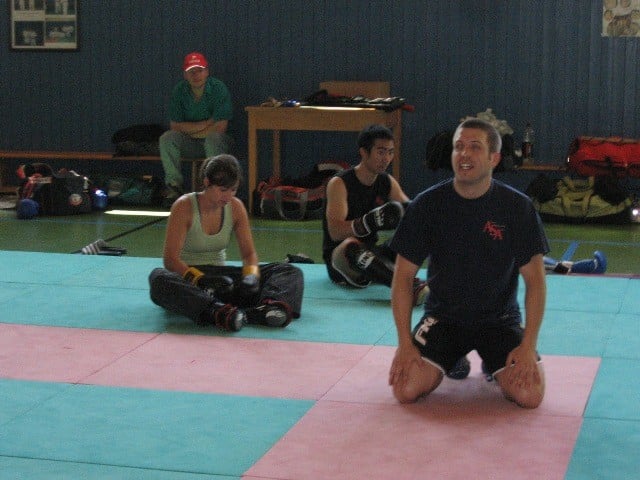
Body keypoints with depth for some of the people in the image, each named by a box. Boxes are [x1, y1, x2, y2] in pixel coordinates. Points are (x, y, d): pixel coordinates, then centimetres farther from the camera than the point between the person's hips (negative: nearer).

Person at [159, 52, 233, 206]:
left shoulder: (219, 89, -13)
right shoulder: (179, 91, -3)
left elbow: (220, 127, -17)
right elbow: (175, 126, -7)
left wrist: (190, 130, -10)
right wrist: (206, 124, -16)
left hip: (216, 142, -3)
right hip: (188, 145, 3)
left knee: (213, 138, -36)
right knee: (166, 138, -22)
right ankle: (174, 185, -17)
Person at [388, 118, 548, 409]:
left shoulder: (518, 208, -9)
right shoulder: (427, 205, -8)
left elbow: (535, 278, -6)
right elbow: (404, 276, -4)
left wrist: (529, 345, -15)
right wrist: (405, 343, -12)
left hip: (500, 319, 0)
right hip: (443, 317, 1)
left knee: (529, 395, -22)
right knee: (406, 389, -21)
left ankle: (493, 366, 15)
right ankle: (452, 360, 14)